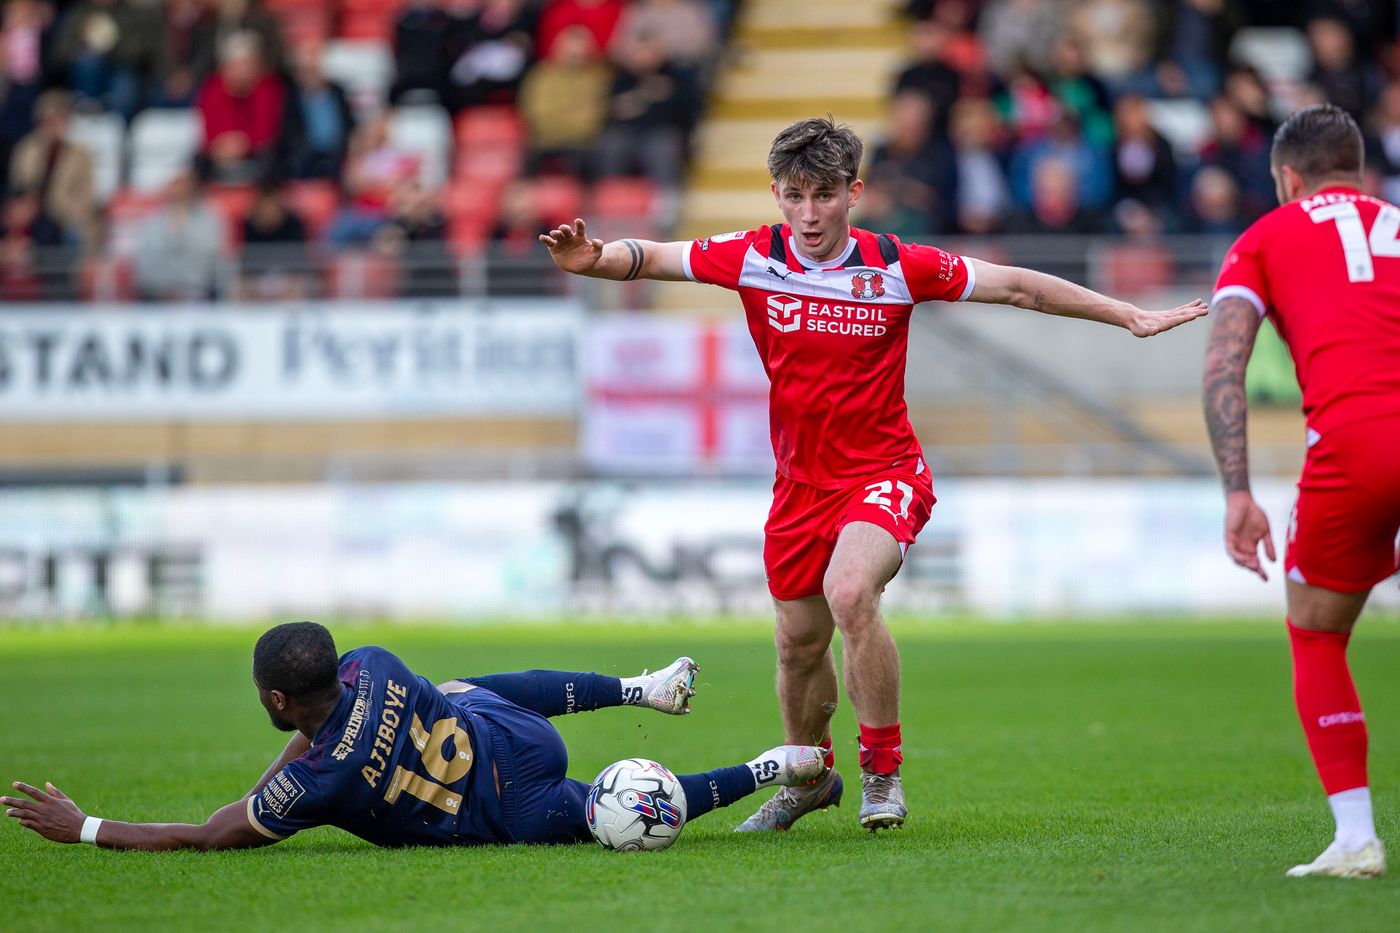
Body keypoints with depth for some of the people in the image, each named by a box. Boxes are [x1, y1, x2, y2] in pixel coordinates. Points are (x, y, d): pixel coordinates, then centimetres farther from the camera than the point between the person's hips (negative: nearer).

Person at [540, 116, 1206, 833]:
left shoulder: (897, 268, -12)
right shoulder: (755, 258, -7)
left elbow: (1016, 287, -4)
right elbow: (654, 258, -9)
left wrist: (1128, 316, -1)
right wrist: (596, 259, -32)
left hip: (884, 476, -4)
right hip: (800, 481, 4)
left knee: (850, 594, -30)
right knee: (799, 640, 11)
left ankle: (882, 772, -13)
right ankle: (809, 775, 40)